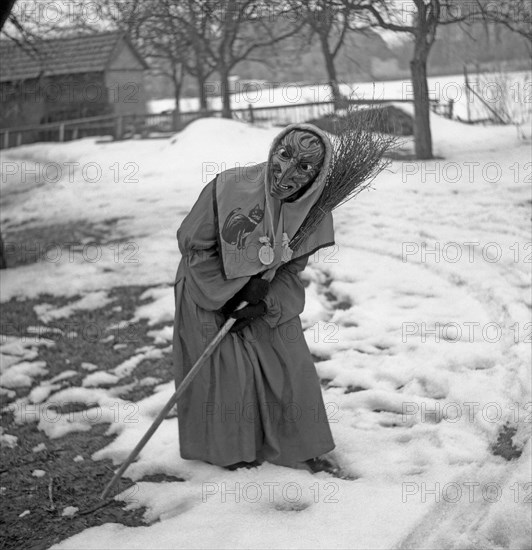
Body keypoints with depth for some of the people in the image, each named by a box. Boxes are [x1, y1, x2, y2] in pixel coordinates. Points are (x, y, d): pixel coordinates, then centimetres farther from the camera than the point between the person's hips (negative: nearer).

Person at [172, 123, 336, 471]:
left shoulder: (311, 210, -16)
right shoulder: (228, 188, -28)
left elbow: (293, 267, -2)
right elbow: (194, 246, -17)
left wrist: (266, 302, -18)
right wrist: (231, 296, -17)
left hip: (269, 297, 4)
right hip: (210, 291, -3)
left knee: (289, 364, 5)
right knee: (225, 370, -1)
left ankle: (294, 444, 26)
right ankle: (230, 449, 21)